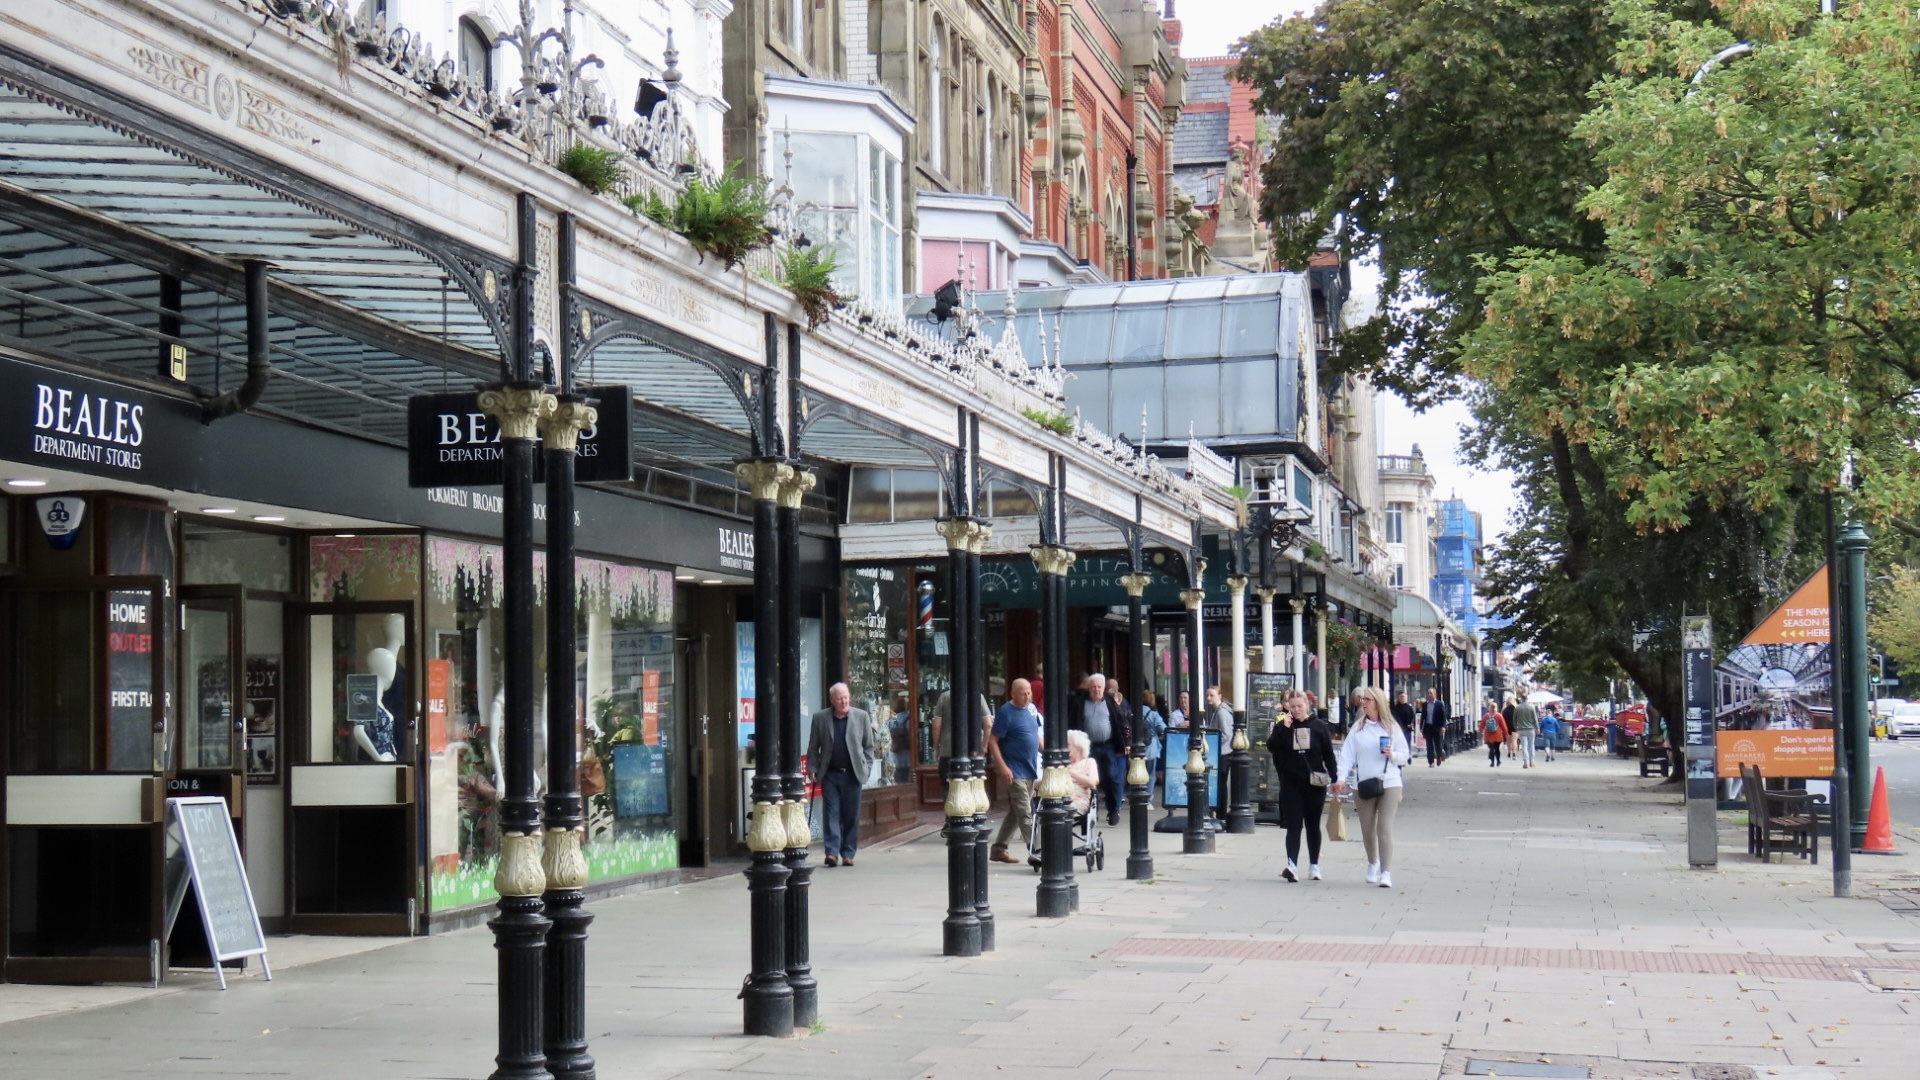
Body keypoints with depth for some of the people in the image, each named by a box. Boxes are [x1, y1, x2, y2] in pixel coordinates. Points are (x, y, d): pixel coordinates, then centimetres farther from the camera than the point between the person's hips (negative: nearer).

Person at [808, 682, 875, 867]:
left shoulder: (862, 717, 3)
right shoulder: (820, 718, 2)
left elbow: (869, 746, 8)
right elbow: (813, 747, 7)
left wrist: (866, 768, 0)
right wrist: (813, 769, -1)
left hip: (852, 774, 0)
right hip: (830, 774, 0)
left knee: (852, 816, 3)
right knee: (831, 813, -4)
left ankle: (848, 854, 11)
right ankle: (832, 852, -5)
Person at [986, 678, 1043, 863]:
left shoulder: (1031, 709, 10)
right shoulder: (1006, 712, -11)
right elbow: (992, 741, -13)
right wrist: (1002, 767, -20)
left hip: (1030, 769, 8)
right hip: (1014, 771, -8)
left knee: (1015, 813, 13)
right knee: (1025, 814, -10)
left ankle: (998, 850, 21)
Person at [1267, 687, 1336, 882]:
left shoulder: (1318, 726, 1)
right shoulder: (1283, 725, 3)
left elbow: (1329, 755, 4)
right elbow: (1271, 747, -9)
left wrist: (1335, 778, 0)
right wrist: (1283, 727, -17)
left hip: (1314, 784, 0)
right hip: (1290, 784, 0)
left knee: (1313, 826, 11)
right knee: (1293, 826, -7)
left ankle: (1314, 866, 21)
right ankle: (1292, 866, -18)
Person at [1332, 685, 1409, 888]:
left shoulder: (1392, 727, 3)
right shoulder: (1358, 728, 4)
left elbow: (1404, 755, 6)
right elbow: (1347, 755, -3)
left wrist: (1392, 755, -15)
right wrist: (1341, 778, -15)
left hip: (1389, 783, -2)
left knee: (1384, 828, -11)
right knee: (1367, 829, 10)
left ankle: (1386, 872, -12)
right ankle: (1373, 863, 35)